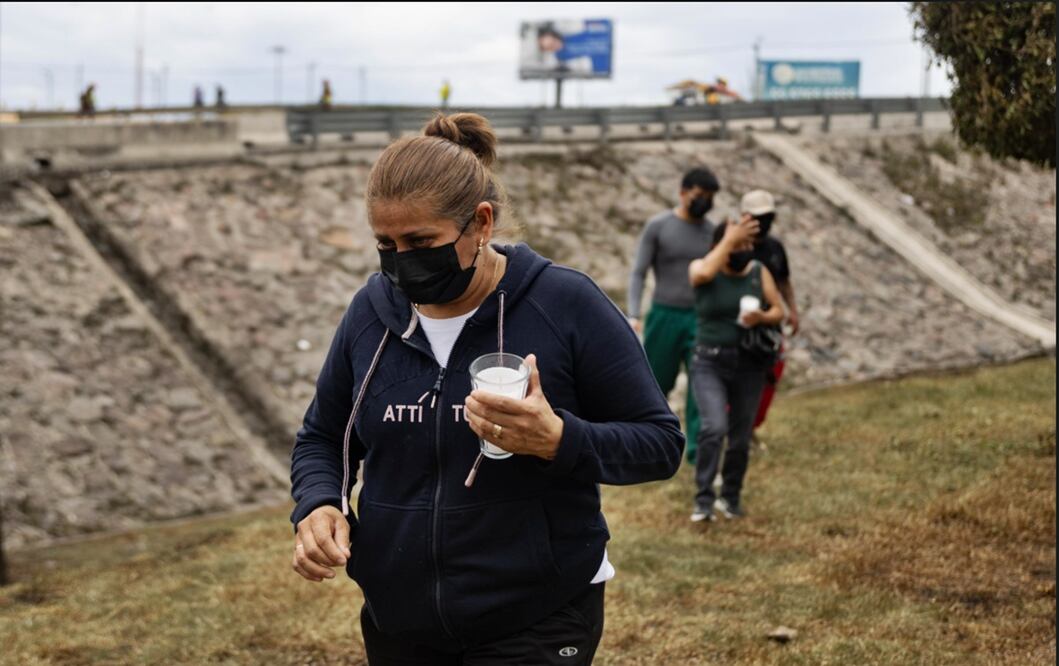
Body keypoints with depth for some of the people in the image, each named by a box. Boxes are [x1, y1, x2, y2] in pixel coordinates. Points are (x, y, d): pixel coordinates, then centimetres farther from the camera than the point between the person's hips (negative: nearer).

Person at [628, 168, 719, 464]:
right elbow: (638, 273, -7)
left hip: (699, 319, 2)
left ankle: (698, 451, -10)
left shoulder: (712, 231, 4)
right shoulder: (657, 226, -7)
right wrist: (633, 317, -19)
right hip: (664, 317, -2)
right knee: (656, 384, 9)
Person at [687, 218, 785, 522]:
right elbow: (705, 272, -31)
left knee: (740, 438, 9)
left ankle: (731, 497, 32)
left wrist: (762, 318, -17)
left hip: (749, 365, 3)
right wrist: (730, 238, -26)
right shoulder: (701, 268, -6)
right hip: (709, 363, -3)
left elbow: (778, 311, 4)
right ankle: (703, 500, -14)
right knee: (714, 428, -24)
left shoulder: (759, 272, 2)